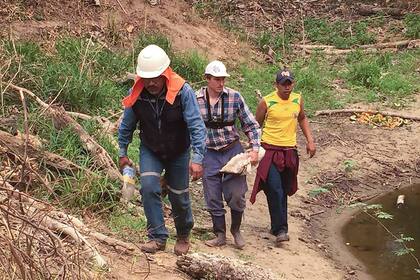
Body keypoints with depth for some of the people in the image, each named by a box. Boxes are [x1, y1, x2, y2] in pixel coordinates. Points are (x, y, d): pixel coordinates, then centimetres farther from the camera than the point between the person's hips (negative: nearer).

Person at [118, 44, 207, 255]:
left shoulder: (183, 92, -27)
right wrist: (122, 153, 7)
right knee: (148, 187, -21)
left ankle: (183, 236, 35)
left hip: (178, 152, -1)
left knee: (179, 197, 8)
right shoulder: (136, 95, -17)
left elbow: (196, 126, -27)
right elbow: (126, 126, 0)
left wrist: (197, 158, -34)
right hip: (150, 151, 2)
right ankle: (157, 237, -10)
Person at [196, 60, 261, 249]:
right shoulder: (196, 99, -6)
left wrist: (255, 149, -10)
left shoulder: (234, 97, -7)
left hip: (233, 151, -1)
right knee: (213, 199, 5)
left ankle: (236, 230, 23)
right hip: (209, 154, 1)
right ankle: (220, 235, 22)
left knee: (236, 195, -2)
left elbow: (251, 124, 0)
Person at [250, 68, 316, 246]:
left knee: (284, 192, 11)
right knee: (275, 190, -14)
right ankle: (280, 230, -12)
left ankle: (277, 226, 24)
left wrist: (310, 140, 13)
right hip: (270, 150, -5)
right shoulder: (267, 102, -8)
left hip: (290, 151, 5)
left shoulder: (298, 100, 5)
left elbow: (302, 119, 22)